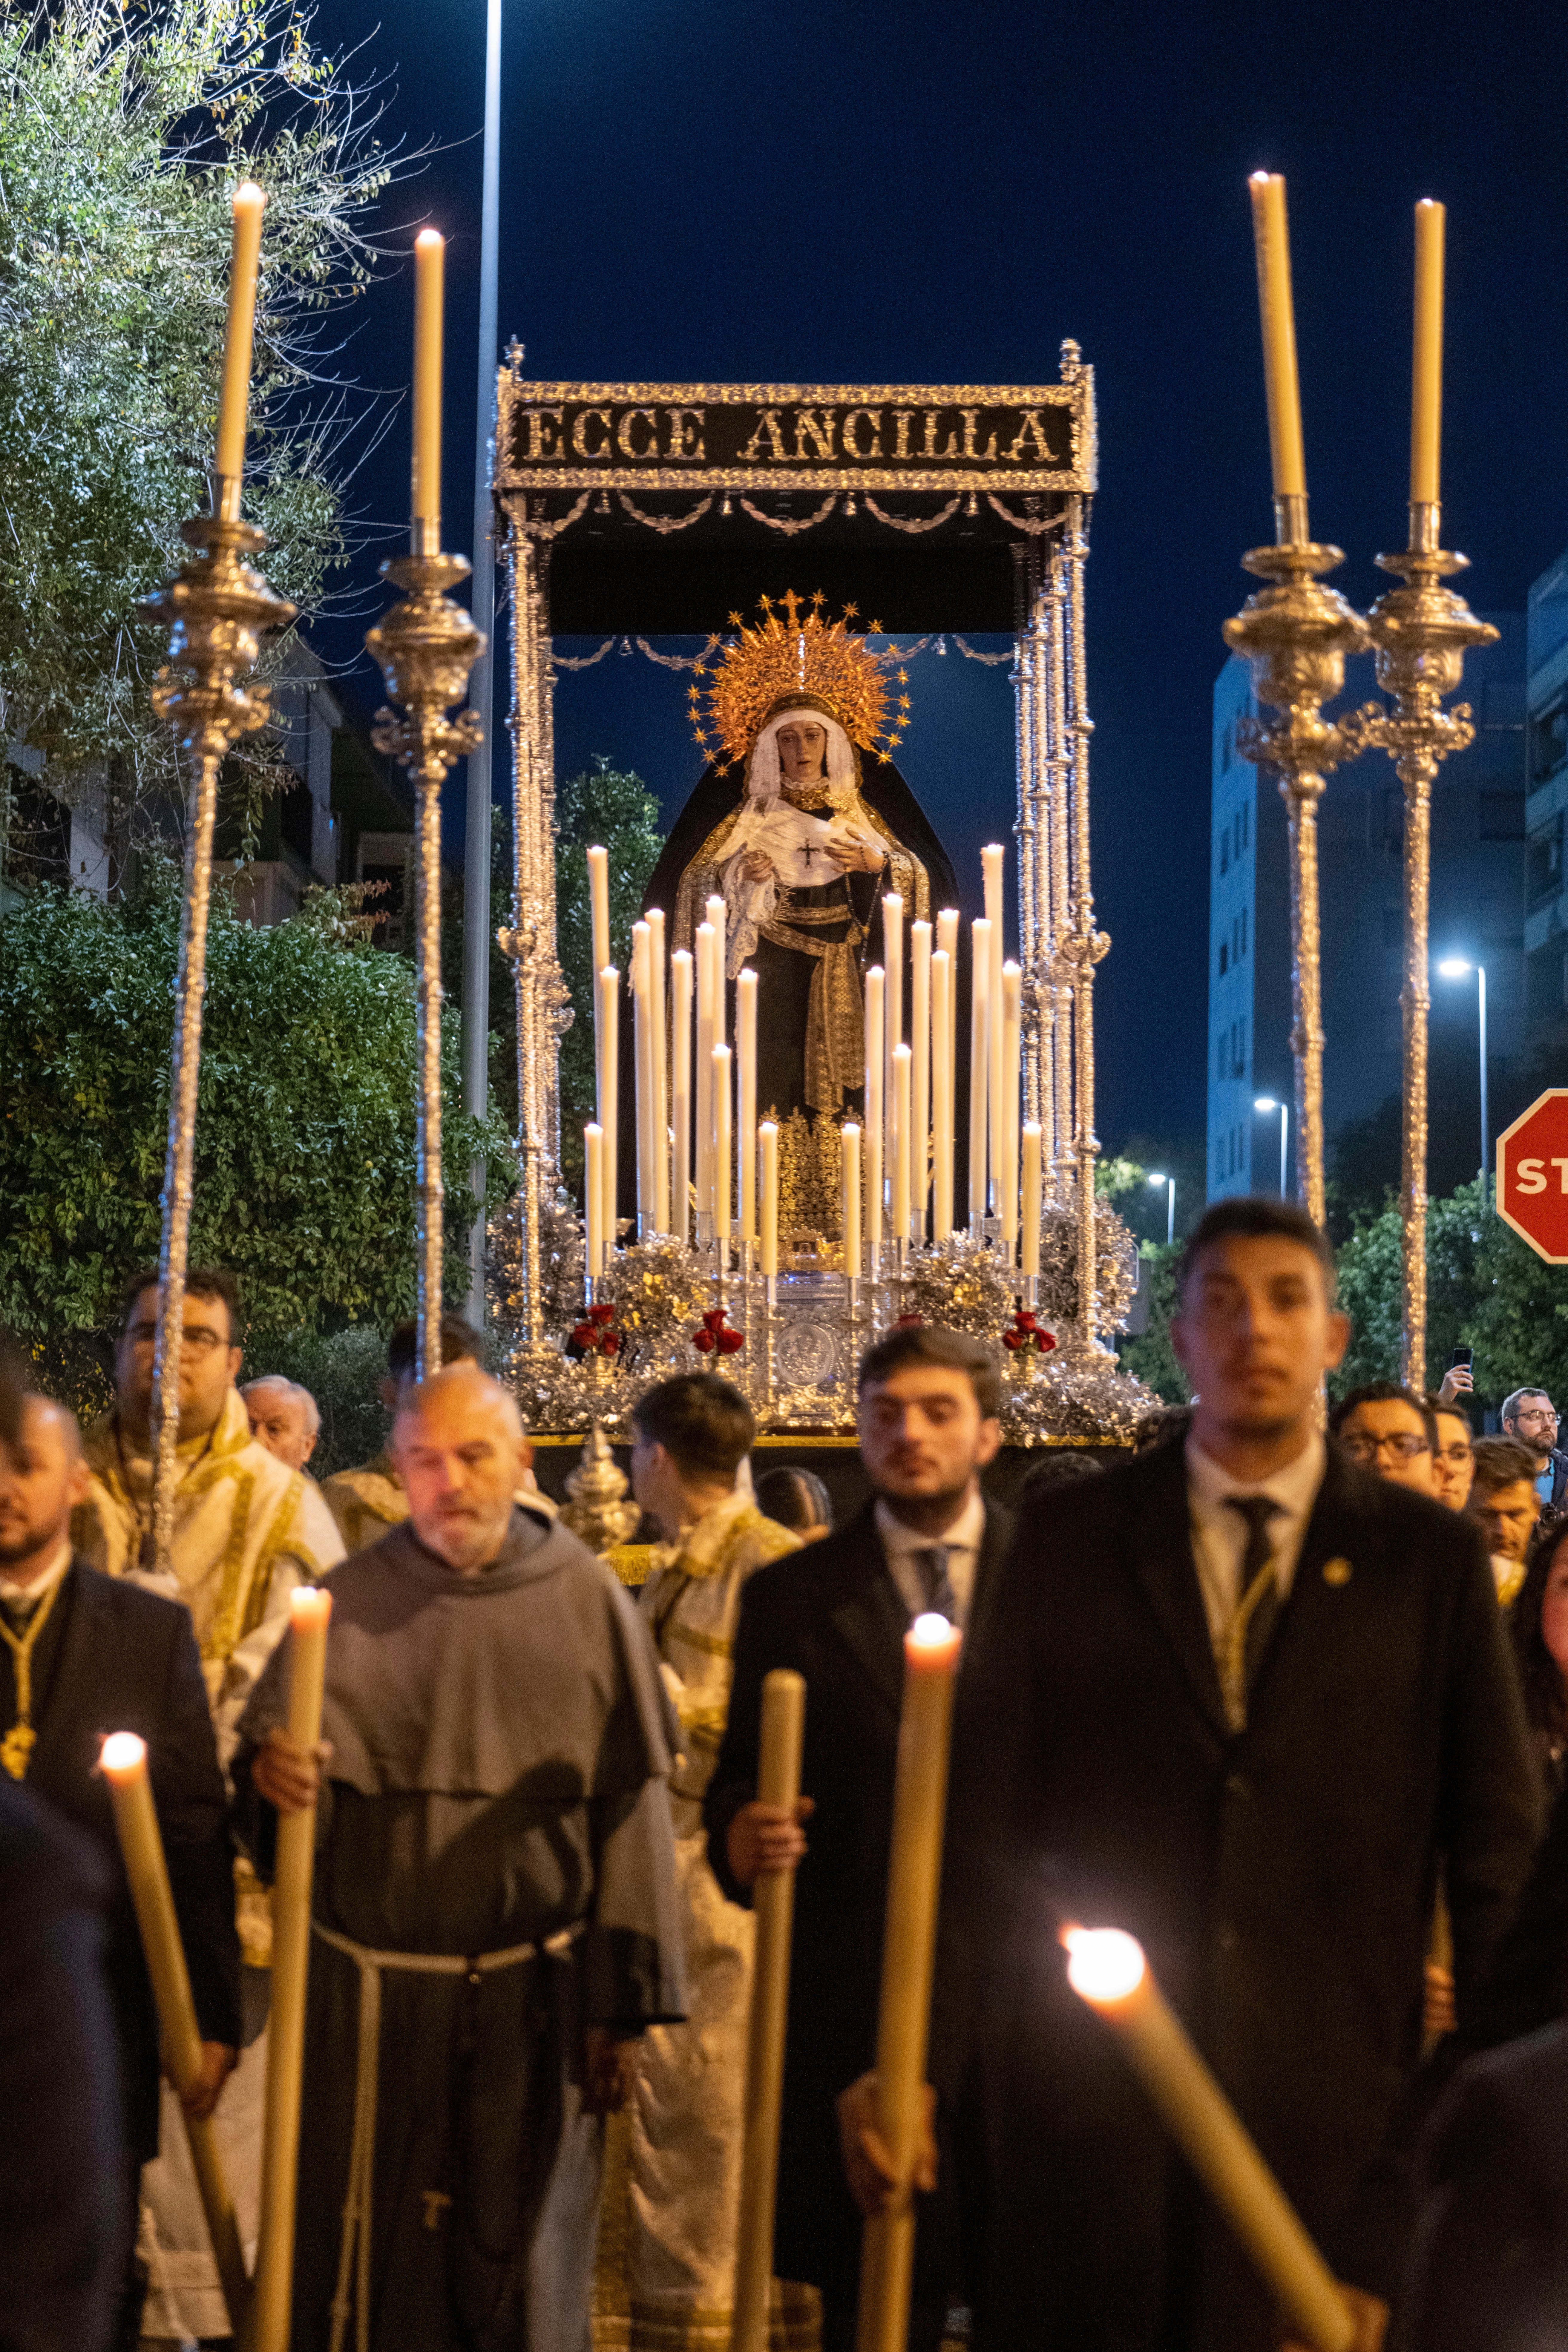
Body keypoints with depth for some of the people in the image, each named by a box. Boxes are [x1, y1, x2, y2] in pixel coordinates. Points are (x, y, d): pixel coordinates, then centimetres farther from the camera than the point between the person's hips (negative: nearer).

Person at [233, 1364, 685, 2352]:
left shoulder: (587, 1600, -2)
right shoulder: (350, 1601, 2)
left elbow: (631, 1806, -2)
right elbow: (269, 1758, 5)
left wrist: (623, 2002, -4)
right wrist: (274, 1777, -20)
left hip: (535, 2001, -1)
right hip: (369, 1990, 1)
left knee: (519, 2266, 7)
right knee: (365, 2256, 5)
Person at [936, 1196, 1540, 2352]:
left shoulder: (1429, 1557, 5)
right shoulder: (1069, 1539, 6)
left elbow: (1500, 1859, 5)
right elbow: (985, 1823, 5)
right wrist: (933, 2071, 0)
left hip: (1333, 2113, 0)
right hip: (1084, 2103, 1)